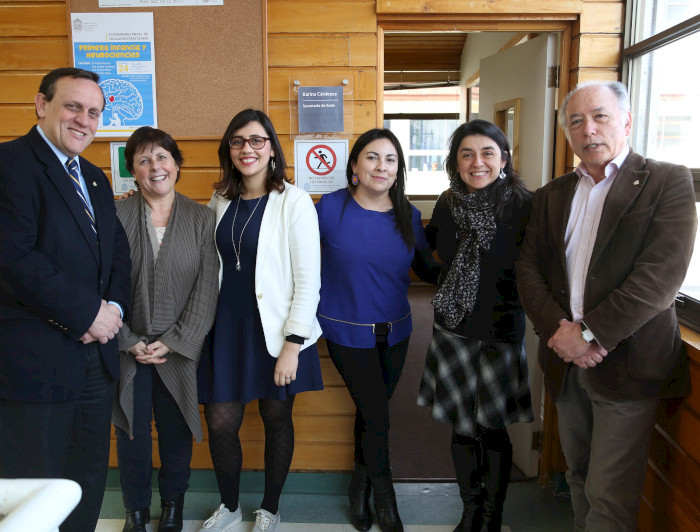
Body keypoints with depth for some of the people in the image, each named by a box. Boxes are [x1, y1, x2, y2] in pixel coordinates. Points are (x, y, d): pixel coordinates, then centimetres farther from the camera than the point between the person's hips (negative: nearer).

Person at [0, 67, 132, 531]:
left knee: (90, 479, 18)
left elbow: (118, 251, 14)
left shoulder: (94, 177, 16)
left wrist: (115, 307, -5)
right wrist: (87, 314, -17)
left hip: (96, 354, 8)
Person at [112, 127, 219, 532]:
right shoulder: (116, 216, -3)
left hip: (180, 349, 0)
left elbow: (207, 289, -5)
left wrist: (174, 342, -10)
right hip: (127, 348, 0)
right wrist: (129, 342, -9)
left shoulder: (202, 219, -2)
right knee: (132, 433, 11)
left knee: (177, 433, 11)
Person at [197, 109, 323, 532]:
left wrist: (292, 344, -15)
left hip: (275, 332, -4)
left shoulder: (294, 201, -9)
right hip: (226, 327, 4)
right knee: (220, 423, 7)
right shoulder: (221, 201, 7)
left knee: (277, 420, 11)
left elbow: (308, 279, -11)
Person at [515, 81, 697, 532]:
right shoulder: (552, 196, 11)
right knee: (579, 477, 18)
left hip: (626, 364, -4)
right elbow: (528, 269, 3)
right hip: (566, 360, 5)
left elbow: (661, 275, -15)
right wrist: (558, 329, -13)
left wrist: (590, 333, -18)